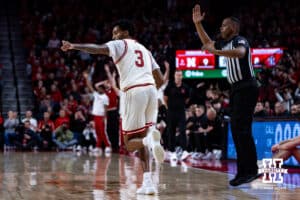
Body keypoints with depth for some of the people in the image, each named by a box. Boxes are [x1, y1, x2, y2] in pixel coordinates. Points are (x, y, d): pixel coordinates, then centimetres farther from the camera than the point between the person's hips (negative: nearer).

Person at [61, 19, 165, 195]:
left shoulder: (120, 44, 12)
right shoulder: (145, 50, 29)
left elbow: (99, 49, -9)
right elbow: (160, 80, 25)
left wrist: (74, 46, -13)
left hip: (134, 92, -6)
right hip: (151, 90, 6)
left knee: (130, 143, 4)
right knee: (141, 140, 16)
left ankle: (150, 139, -31)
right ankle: (148, 182, 1)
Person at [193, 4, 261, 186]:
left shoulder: (240, 41, -10)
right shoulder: (225, 44, 17)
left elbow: (240, 53, -34)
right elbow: (207, 42, 31)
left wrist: (216, 52, -41)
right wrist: (197, 24, 22)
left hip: (246, 87, -10)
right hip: (237, 89, 10)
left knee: (241, 128, -16)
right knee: (237, 129, 9)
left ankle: (249, 170, -17)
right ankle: (245, 171, 13)